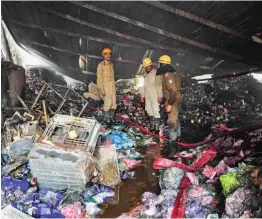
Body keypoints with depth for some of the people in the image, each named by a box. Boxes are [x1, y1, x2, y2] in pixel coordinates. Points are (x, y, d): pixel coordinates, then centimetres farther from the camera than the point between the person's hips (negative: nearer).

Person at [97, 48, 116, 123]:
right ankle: (106, 118, 7)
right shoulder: (101, 65, -12)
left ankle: (111, 117, 18)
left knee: (113, 102, 6)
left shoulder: (111, 64, 10)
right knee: (108, 103, -8)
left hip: (112, 86, 7)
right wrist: (101, 89, -19)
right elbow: (99, 78, -14)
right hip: (105, 87, -7)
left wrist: (114, 86, 16)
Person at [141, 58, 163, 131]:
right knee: (149, 112, 10)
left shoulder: (156, 73, -8)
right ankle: (152, 125, 20)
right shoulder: (146, 74, 14)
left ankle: (157, 127, -3)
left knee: (155, 112, -8)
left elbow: (159, 85, -12)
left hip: (154, 96, -7)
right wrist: (142, 95, 16)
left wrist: (160, 96, -16)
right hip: (147, 96, 7)